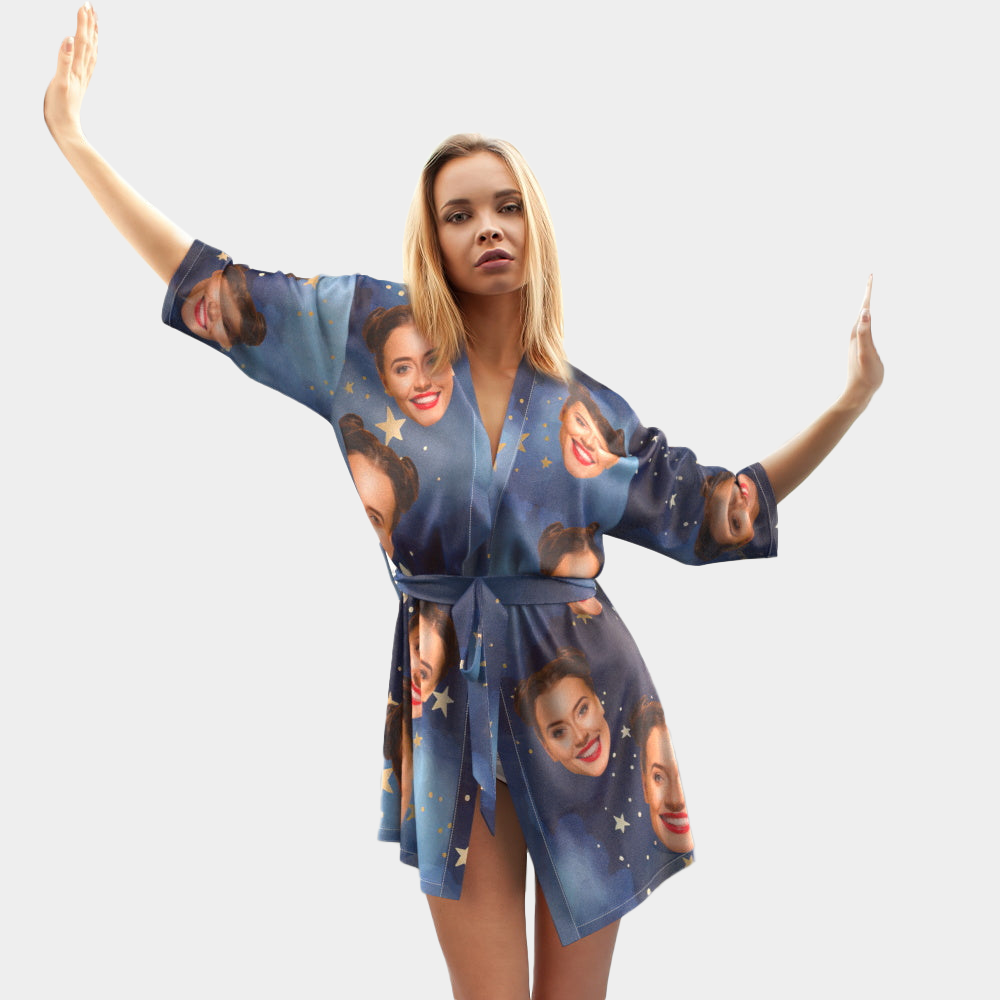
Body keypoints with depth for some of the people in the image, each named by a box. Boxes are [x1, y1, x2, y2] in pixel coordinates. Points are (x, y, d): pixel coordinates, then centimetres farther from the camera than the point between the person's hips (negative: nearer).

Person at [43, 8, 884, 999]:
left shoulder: (586, 408, 2)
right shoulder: (376, 339, -1)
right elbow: (209, 285, 1)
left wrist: (847, 405, 3)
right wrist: (76, 141, 1)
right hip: (452, 712, -1)